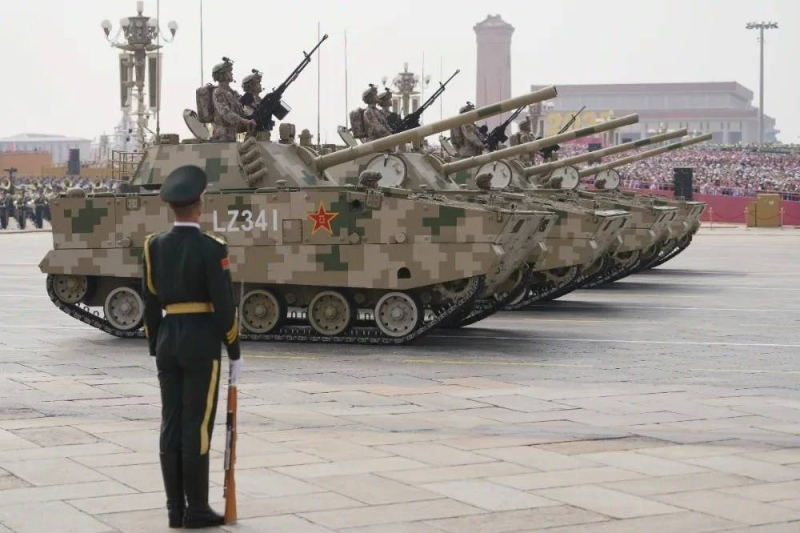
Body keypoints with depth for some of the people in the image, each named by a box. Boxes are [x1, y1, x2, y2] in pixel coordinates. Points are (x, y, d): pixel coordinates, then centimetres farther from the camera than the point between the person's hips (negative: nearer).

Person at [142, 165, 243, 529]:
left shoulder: (154, 246, 5)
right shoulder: (211, 247, -12)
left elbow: (150, 303, 9)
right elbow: (224, 305, -13)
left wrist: (155, 349, 17)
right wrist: (235, 353, -5)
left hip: (167, 341, 6)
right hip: (202, 343, -6)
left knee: (171, 424, 8)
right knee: (197, 425, -2)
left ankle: (175, 509, 11)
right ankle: (196, 510, 2)